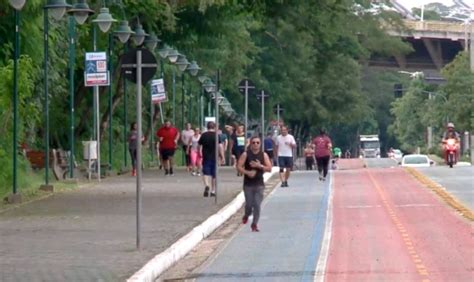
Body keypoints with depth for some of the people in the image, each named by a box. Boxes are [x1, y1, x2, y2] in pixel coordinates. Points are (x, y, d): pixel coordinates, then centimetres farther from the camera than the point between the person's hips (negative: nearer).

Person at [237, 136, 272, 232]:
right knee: (249, 204, 2)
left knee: (257, 205, -6)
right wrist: (247, 172, -19)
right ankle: (246, 215, 35)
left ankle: (254, 224, 3)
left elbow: (269, 168, 0)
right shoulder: (245, 154, -1)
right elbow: (239, 166, -5)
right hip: (248, 184, -1)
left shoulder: (264, 155, 4)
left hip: (259, 184, 1)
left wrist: (259, 166, -14)